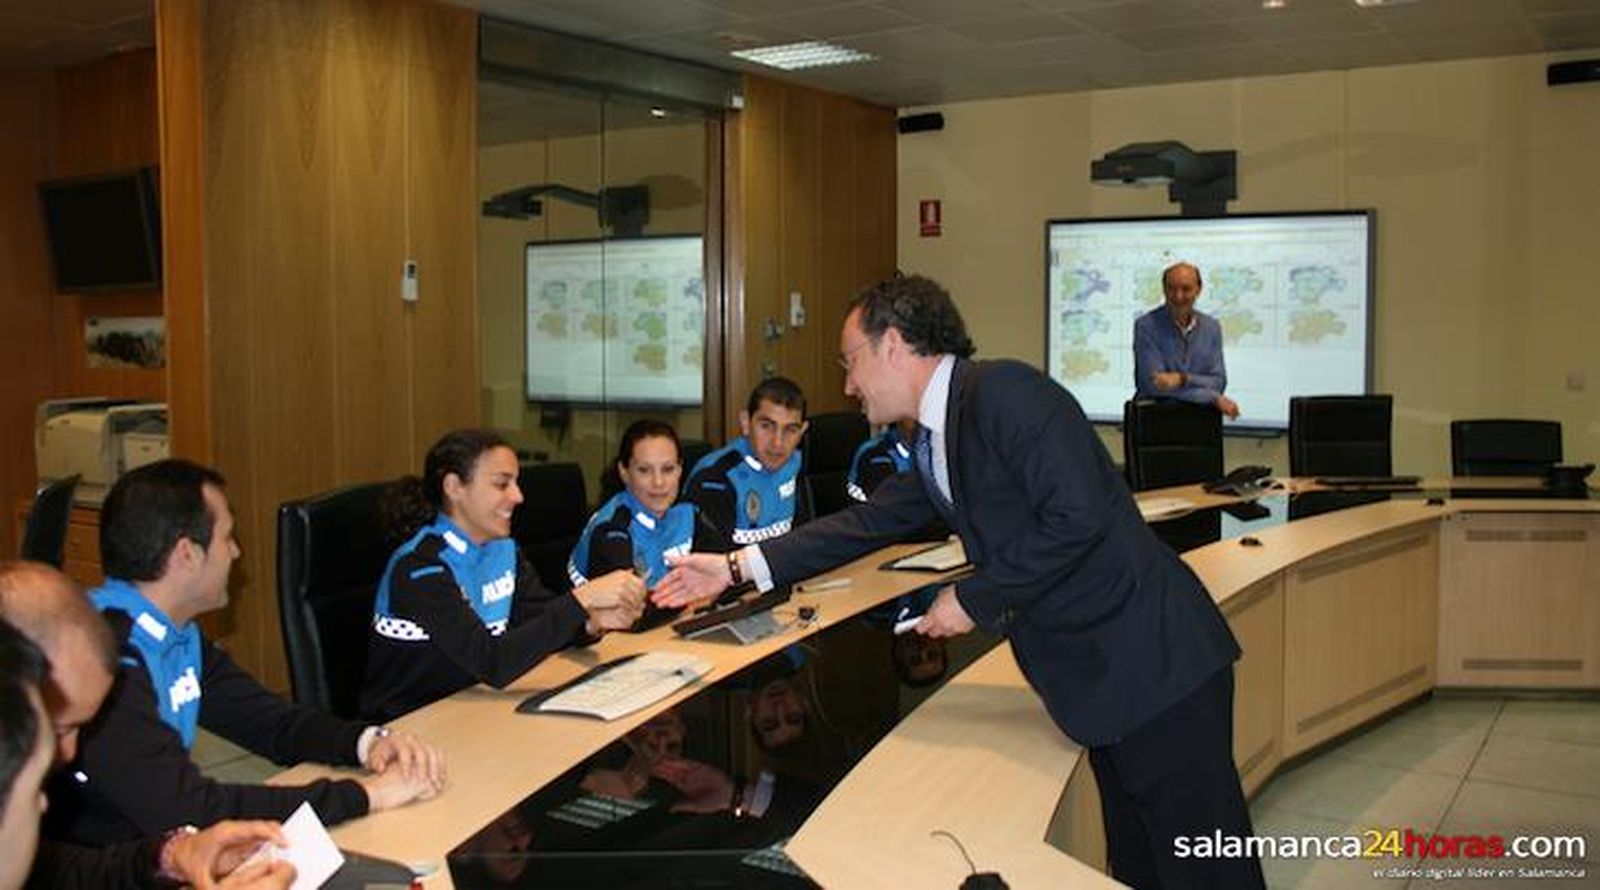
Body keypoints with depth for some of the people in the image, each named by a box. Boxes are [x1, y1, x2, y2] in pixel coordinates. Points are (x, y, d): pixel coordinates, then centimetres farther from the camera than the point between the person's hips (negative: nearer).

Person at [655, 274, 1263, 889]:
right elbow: (871, 521, 20)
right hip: (1098, 677, 9)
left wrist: (975, 599, -15)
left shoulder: (1002, 391, -17)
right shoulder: (934, 443, 13)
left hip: (1153, 660, -9)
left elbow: (1078, 518, -25)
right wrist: (737, 567, 19)